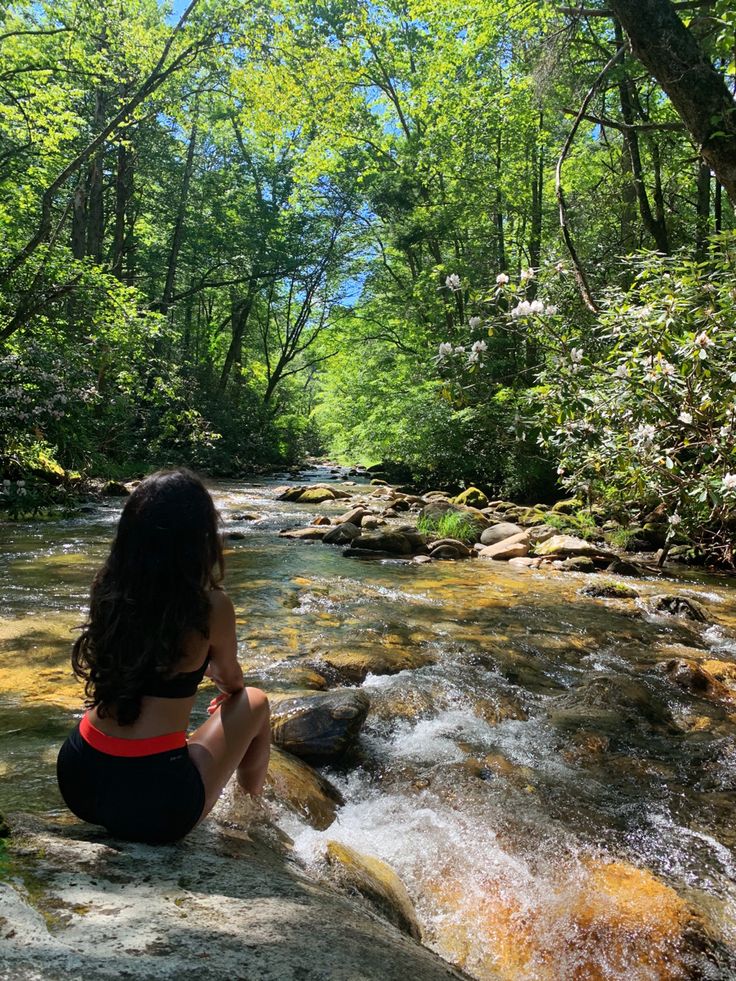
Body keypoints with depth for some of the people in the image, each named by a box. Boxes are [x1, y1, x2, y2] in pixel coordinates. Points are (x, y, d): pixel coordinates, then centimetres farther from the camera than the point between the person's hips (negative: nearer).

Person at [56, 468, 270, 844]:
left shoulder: (106, 588, -4)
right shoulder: (210, 607, -17)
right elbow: (232, 681, 6)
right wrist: (221, 681, 29)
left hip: (76, 778, 6)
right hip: (155, 802, -5)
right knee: (254, 703, 16)